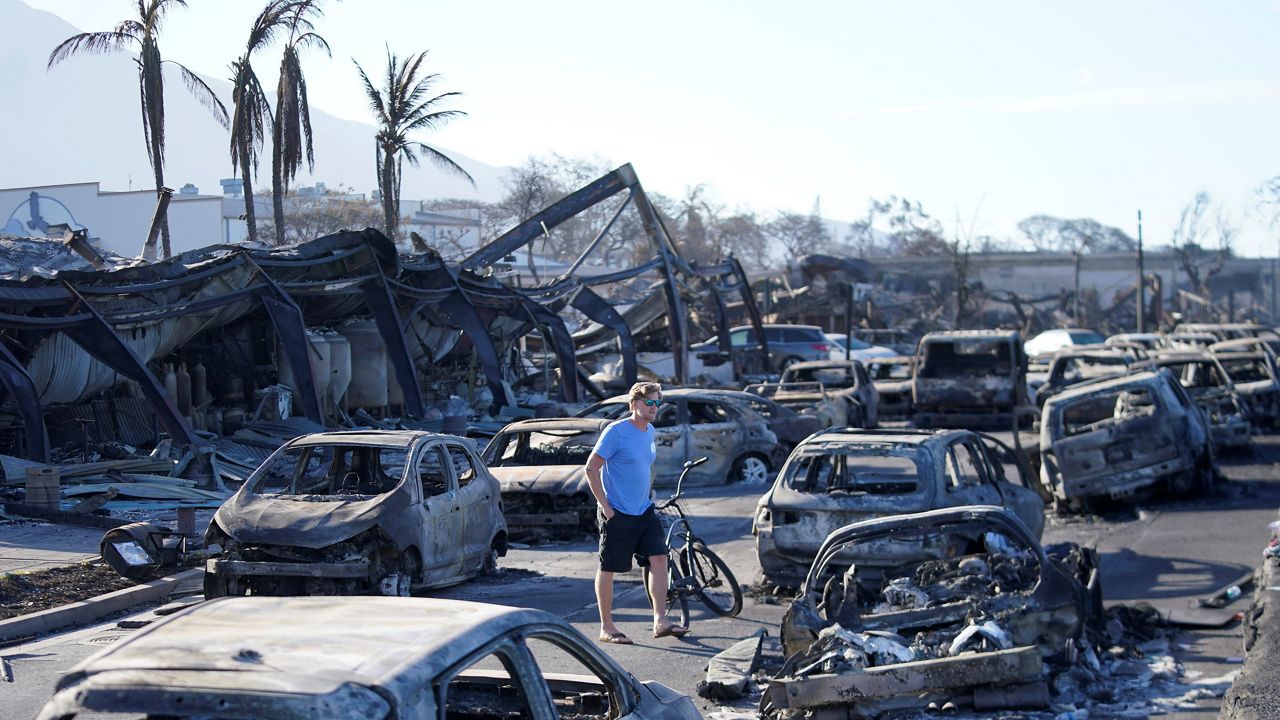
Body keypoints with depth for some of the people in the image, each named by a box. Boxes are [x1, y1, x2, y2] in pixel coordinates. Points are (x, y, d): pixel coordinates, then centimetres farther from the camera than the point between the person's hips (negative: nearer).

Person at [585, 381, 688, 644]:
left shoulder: (650, 431, 9)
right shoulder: (616, 431, -14)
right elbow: (591, 468, -15)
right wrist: (605, 506, -16)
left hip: (644, 511, 7)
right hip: (617, 514, -7)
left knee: (659, 558, -3)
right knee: (607, 569, 3)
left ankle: (660, 621, -1)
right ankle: (606, 628, 10)